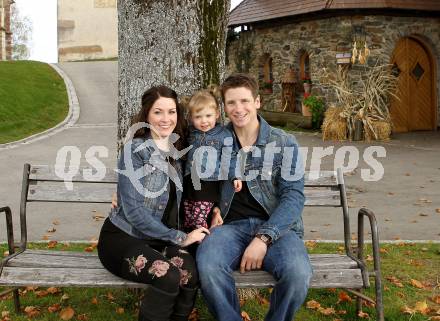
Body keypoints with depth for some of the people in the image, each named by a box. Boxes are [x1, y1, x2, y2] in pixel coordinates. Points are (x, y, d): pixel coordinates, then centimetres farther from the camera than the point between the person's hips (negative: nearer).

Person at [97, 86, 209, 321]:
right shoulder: (135, 150, -11)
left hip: (161, 238, 5)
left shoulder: (176, 151, 7)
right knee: (169, 276, -32)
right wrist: (180, 238, -15)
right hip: (123, 237, -5)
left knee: (190, 273, -26)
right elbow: (134, 212, -16)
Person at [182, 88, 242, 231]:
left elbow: (230, 158, -4)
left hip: (210, 184, -4)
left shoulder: (224, 134, -8)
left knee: (198, 219, -10)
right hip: (190, 181, 5)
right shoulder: (190, 133, 3)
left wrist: (235, 177, -13)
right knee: (187, 220, 10)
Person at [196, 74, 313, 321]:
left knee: (298, 273, -33)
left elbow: (294, 196, -3)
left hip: (276, 226, -1)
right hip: (232, 225, 1)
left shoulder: (284, 143, 5)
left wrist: (263, 238, -16)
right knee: (208, 265, -34)